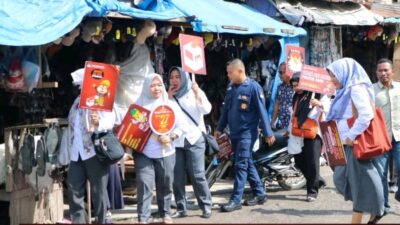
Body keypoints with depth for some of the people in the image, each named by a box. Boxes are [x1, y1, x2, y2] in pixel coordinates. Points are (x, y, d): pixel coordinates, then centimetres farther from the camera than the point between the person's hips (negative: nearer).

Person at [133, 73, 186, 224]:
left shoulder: (170, 105, 4)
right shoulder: (139, 104, 3)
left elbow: (181, 125, 3)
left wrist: (171, 137, -12)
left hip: (165, 152, 1)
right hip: (143, 152, -1)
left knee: (165, 185, 10)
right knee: (144, 184, -7)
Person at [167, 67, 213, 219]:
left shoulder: (194, 92, 7)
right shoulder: (169, 96, 14)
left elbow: (206, 109, -8)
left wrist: (197, 93, -15)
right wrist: (168, 98, -3)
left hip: (194, 139, -3)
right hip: (175, 141, 3)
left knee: (197, 175, -7)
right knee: (177, 177, 0)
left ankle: (206, 207, 2)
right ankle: (181, 209, 7)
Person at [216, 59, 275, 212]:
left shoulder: (253, 87, -12)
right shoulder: (231, 88, 9)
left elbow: (262, 111, -13)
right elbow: (226, 109, 17)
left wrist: (268, 133, -14)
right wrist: (220, 128, 19)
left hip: (247, 133, -7)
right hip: (234, 133, 7)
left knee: (241, 166, -9)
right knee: (248, 164, 13)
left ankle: (236, 200, -8)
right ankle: (259, 193, 22)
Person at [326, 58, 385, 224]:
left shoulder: (356, 88, -13)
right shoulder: (345, 90, 17)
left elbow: (366, 115, -23)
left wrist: (352, 136, -19)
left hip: (356, 143, -10)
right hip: (347, 143, 10)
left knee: (358, 180, -1)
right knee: (341, 178, 12)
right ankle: (373, 210, 20)